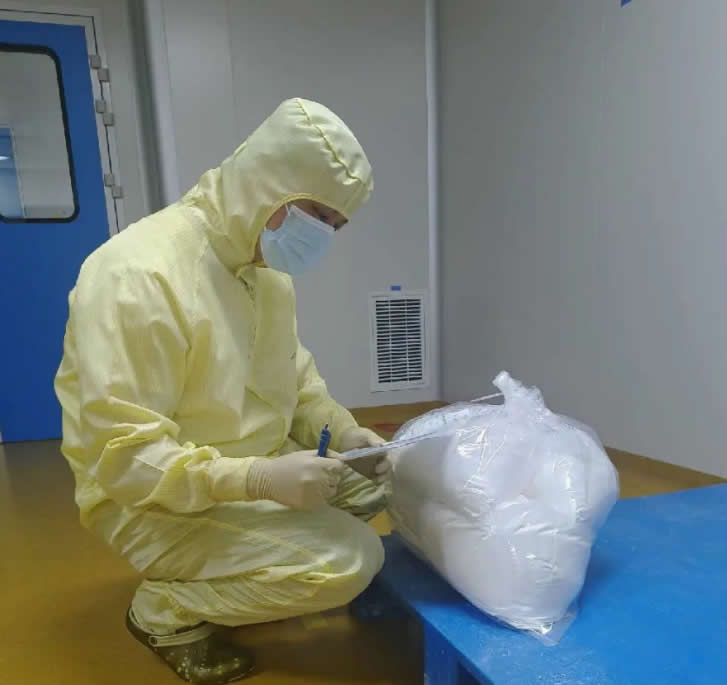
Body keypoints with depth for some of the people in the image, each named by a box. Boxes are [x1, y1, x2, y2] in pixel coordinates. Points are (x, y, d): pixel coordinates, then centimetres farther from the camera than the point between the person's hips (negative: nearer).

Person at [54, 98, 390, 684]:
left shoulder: (265, 262, 0)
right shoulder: (138, 276, -27)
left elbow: (294, 377, 9)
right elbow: (122, 457, -27)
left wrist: (345, 432, -8)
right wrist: (260, 478, -34)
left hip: (255, 469, 9)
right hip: (153, 501, -8)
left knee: (381, 478, 5)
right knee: (348, 560, -21)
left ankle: (220, 574, 12)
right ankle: (166, 609, 3)